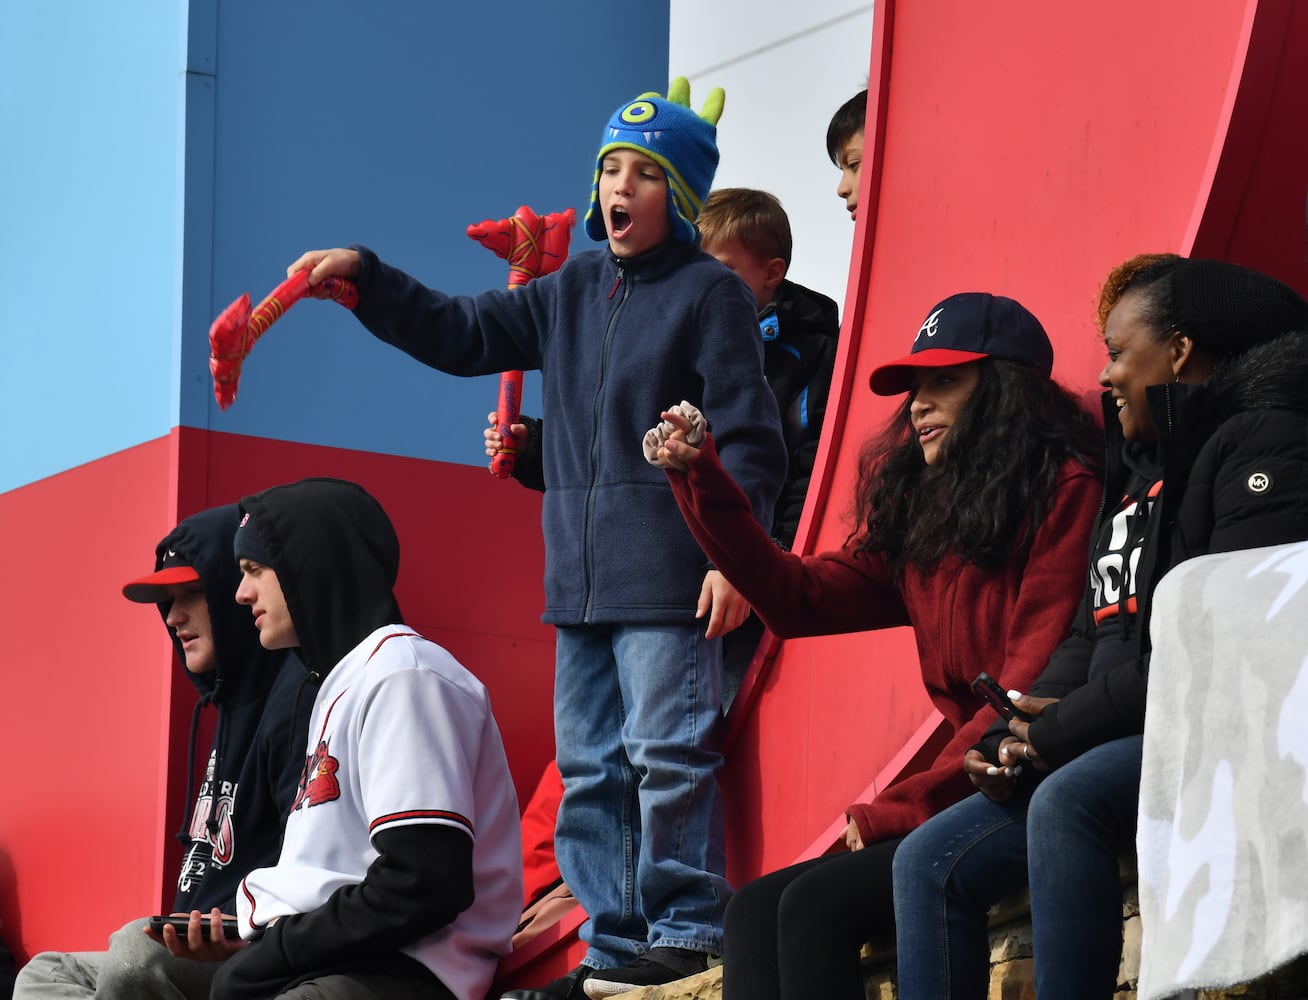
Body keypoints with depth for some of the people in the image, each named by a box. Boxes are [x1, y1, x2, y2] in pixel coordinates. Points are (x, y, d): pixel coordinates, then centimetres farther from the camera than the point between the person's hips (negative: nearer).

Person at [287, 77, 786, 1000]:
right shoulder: (570, 292, 17)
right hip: (579, 577, 8)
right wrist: (364, 279, 8)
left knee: (667, 754, -8)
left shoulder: (712, 292, -3)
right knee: (589, 766, 9)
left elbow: (749, 437, -7)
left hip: (667, 577, -7)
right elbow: (462, 334, 20)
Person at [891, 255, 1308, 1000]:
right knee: (931, 862, -3)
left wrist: (1061, 728, -13)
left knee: (1068, 802, -36)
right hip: (1119, 743, 10)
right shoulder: (1138, 467, 22)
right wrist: (1019, 738, 3)